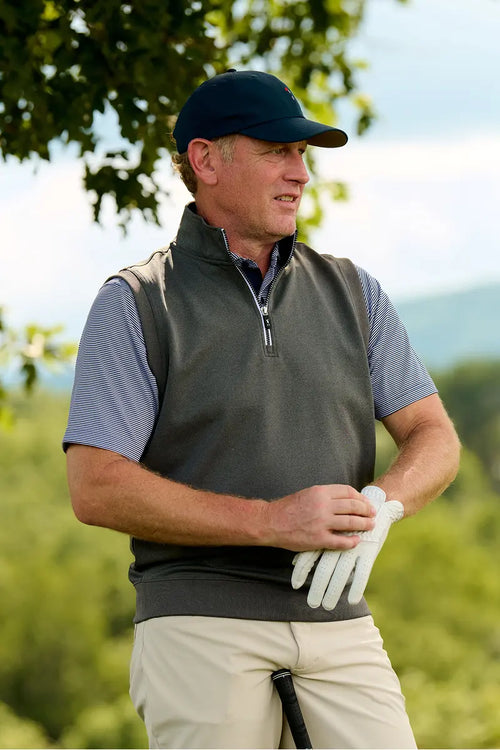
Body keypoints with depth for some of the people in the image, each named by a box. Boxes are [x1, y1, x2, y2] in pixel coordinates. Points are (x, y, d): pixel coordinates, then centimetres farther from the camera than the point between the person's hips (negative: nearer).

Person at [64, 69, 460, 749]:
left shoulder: (353, 293, 15)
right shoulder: (135, 304, 1)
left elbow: (435, 438, 11)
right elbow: (97, 489, -8)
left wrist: (379, 504, -12)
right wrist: (271, 522, -16)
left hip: (341, 627, 3)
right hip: (201, 625, -3)